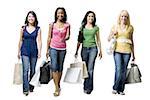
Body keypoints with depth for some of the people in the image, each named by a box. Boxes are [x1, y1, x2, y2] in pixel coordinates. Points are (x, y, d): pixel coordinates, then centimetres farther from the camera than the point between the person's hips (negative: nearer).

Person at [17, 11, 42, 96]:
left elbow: (38, 41, -4)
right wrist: (19, 51, 9)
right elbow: (21, 41, 10)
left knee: (33, 70, 10)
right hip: (25, 51, 0)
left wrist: (39, 52, -12)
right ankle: (25, 89, -9)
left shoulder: (38, 29, 2)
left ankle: (31, 86, 26)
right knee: (26, 70, -10)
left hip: (34, 51, 1)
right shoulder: (23, 28, 4)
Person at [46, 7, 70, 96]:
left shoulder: (67, 25, 2)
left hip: (62, 48, 1)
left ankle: (58, 85, 23)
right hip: (53, 48, -1)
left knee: (60, 68, 9)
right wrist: (47, 49, 5)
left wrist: (65, 38, -28)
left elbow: (68, 36, -4)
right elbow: (49, 38, 5)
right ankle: (57, 88, -7)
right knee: (54, 67, -9)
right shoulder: (52, 25, 1)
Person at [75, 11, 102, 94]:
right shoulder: (82, 27, 7)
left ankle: (88, 87, -4)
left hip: (93, 49, -1)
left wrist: (100, 51, 10)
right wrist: (77, 51, 7)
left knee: (90, 68, -9)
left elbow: (98, 40, 12)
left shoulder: (96, 28, 6)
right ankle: (86, 86, 15)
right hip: (84, 49, 2)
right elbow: (79, 40, 9)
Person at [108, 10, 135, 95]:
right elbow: (109, 39, 11)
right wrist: (113, 34, -10)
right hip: (117, 50, -1)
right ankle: (115, 88, 5)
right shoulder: (115, 27, 7)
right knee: (118, 69, -11)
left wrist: (133, 53, 16)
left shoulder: (130, 27, 9)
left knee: (124, 71, 2)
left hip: (127, 51, 1)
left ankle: (121, 89, 12)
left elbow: (132, 41, 15)